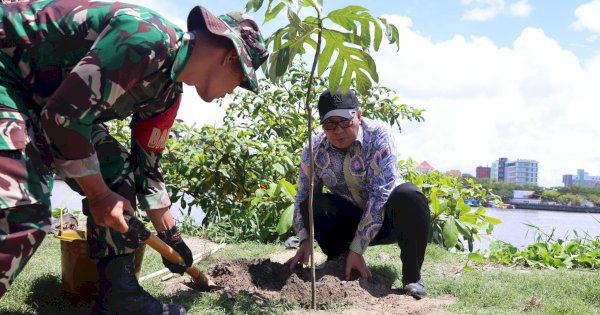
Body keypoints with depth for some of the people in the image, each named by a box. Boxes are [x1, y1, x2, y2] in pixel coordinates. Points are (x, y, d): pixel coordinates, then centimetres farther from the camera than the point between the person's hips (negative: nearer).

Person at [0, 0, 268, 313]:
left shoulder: (169, 91, 4)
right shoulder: (149, 39, -28)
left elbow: (147, 166, 14)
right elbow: (65, 114, -30)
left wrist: (169, 235, 20)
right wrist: (98, 196, -17)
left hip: (42, 97, 10)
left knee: (118, 172, 6)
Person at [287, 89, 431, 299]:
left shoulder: (378, 135, -21)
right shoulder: (315, 150, -10)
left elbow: (381, 193, -28)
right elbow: (302, 197, -6)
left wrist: (357, 249, -32)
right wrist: (305, 240, -25)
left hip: (387, 215, -2)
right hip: (351, 221, 3)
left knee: (409, 195, -35)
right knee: (311, 204, -24)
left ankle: (412, 276, -19)